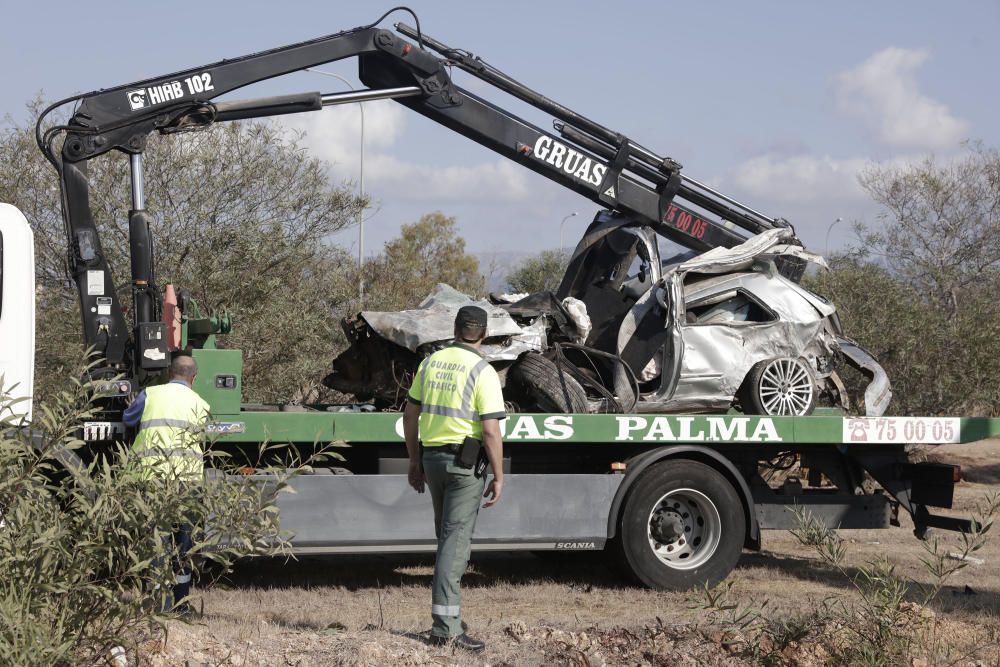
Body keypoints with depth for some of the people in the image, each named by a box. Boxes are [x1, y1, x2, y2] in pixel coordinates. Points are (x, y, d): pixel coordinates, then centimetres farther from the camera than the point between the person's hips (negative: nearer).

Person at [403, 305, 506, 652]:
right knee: (456, 540, -6)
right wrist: (498, 477, -7)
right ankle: (444, 624, -11)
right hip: (465, 462, -6)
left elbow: (410, 414, 11)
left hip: (432, 457, 6)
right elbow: (491, 431, -16)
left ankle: (450, 620, 22)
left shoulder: (431, 362, 7)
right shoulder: (483, 372, -11)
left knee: (447, 537, 17)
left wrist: (414, 461, 19)